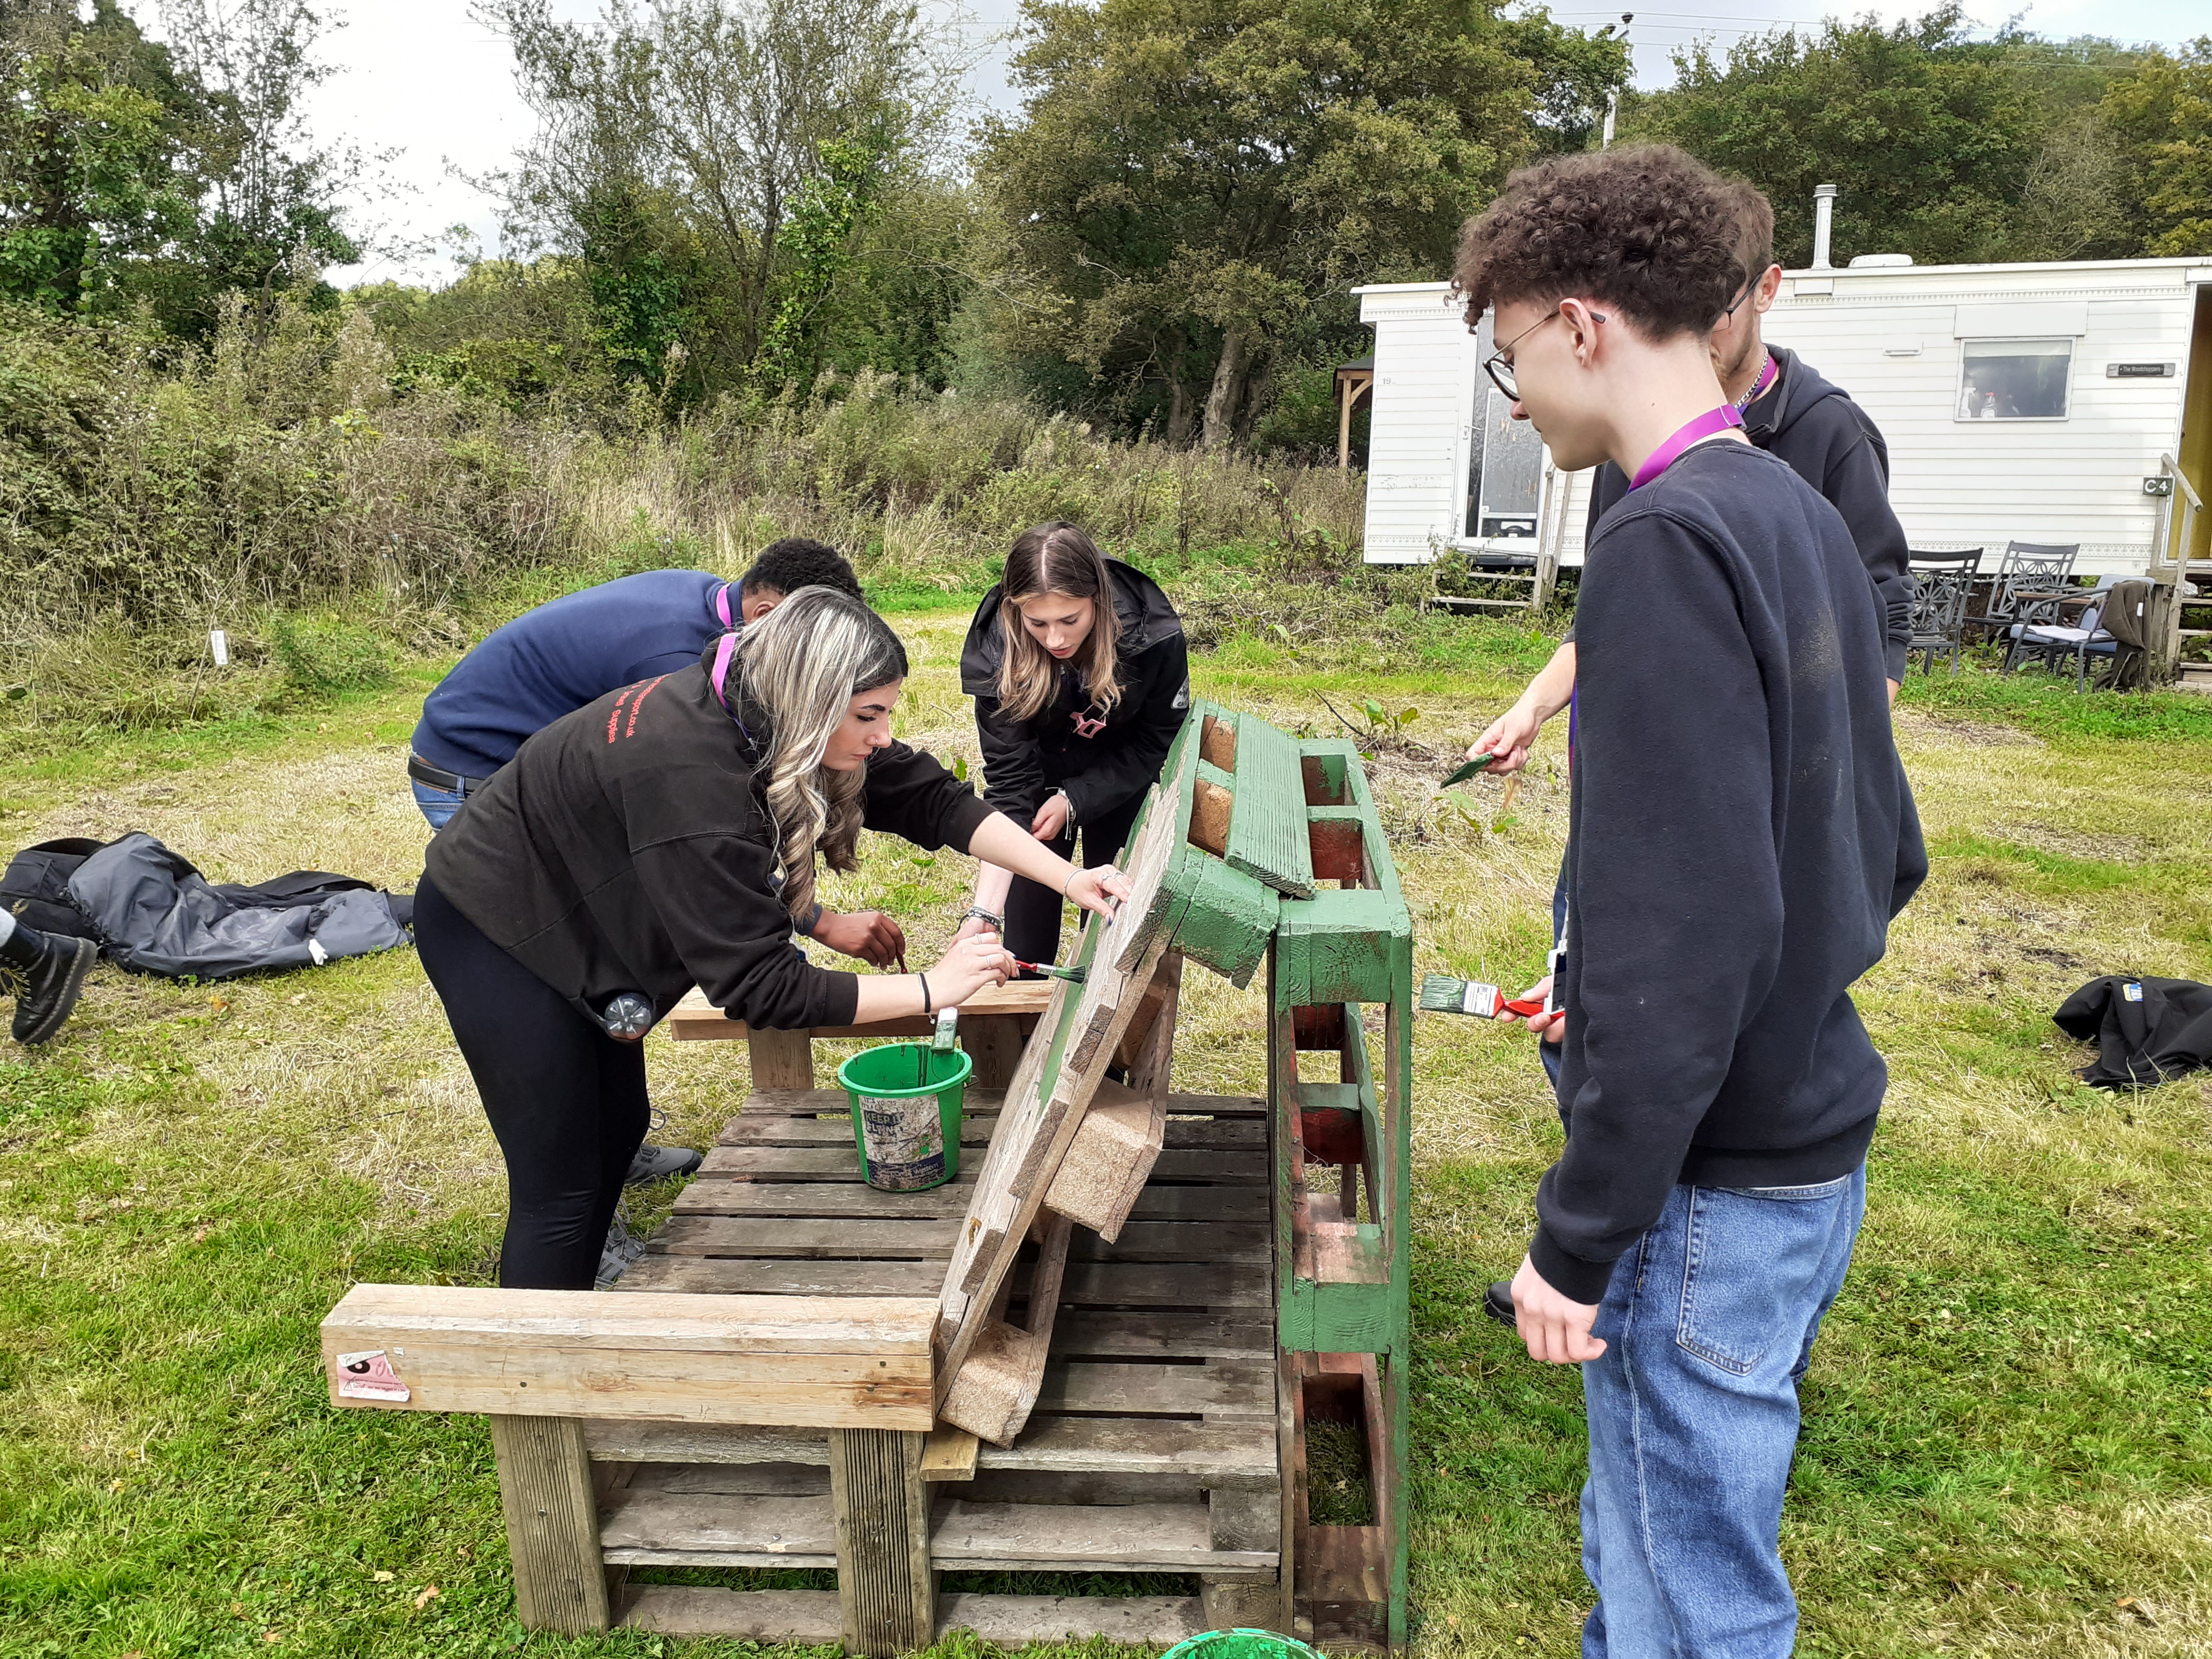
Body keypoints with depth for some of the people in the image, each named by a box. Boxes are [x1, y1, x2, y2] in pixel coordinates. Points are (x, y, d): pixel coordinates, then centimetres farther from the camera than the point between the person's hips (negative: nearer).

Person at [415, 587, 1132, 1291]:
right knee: (561, 1185, -4)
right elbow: (759, 988, -33)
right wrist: (932, 988, -29)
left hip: (573, 918, 9)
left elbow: (928, 797, -8)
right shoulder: (691, 775, -38)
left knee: (619, 1127, 17)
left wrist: (1065, 876, -15)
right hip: (492, 928, -9)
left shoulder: (760, 711, -13)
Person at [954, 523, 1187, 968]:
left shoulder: (1154, 635, -32)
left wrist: (1075, 799, -25)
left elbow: (1156, 741, -15)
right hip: (1042, 775, 0)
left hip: (1120, 781, 0)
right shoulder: (997, 654, -32)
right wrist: (984, 910, -39)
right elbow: (1009, 780, -30)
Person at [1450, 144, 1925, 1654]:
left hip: (1716, 1188, -9)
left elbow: (1684, 935, -25)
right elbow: (1886, 850, 15)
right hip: (1811, 1139, 9)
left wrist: (1580, 1238, -17)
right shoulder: (1801, 518, 8)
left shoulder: (1669, 543, -20)